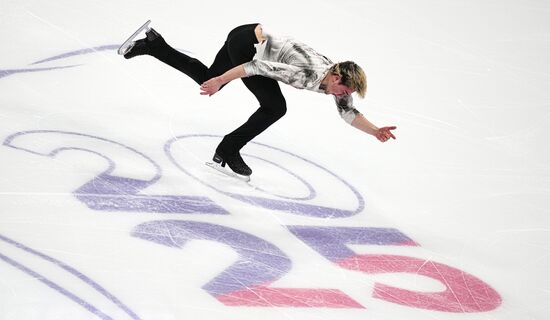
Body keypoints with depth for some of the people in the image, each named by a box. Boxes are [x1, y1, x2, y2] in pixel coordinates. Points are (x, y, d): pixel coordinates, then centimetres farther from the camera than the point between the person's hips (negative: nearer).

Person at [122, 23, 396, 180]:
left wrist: (376, 131, -1)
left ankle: (154, 45, 28)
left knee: (207, 77, 23)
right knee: (275, 107, -11)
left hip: (250, 42, 8)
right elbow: (260, 67, -28)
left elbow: (349, 113, 10)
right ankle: (227, 151, 1)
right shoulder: (309, 75, -29)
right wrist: (220, 81, -22)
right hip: (246, 41, -8)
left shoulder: (337, 78, -5)